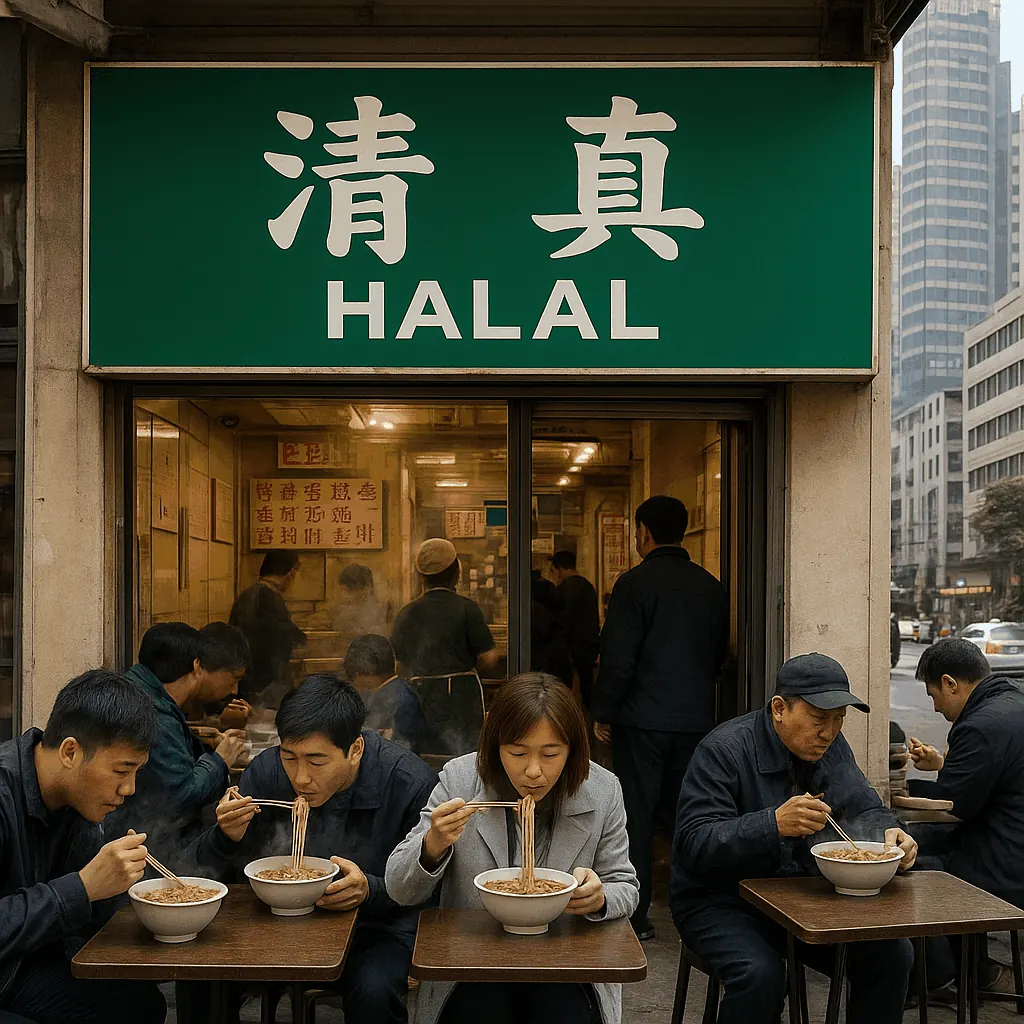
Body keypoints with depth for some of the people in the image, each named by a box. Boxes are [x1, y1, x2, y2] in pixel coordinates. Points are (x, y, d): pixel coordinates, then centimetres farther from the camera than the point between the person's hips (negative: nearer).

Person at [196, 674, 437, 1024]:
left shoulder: (411, 783, -19)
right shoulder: (266, 771, -10)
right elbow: (207, 864, 1)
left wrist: (370, 890, -30)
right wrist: (227, 837, -23)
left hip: (378, 927, -3)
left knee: (372, 992, -34)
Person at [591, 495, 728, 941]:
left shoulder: (635, 583, -11)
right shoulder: (711, 586, 6)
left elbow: (618, 656, -13)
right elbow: (720, 652, 15)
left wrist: (602, 712, -3)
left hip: (642, 719, -5)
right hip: (697, 718, 5)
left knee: (636, 815, 3)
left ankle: (635, 917, 6)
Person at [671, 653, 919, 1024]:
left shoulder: (831, 747, 4)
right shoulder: (724, 750, -19)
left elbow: (863, 809, 3)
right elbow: (694, 844, -25)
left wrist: (887, 833, -22)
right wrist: (774, 824, -39)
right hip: (721, 901, -6)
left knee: (893, 953, -9)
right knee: (760, 974, -33)